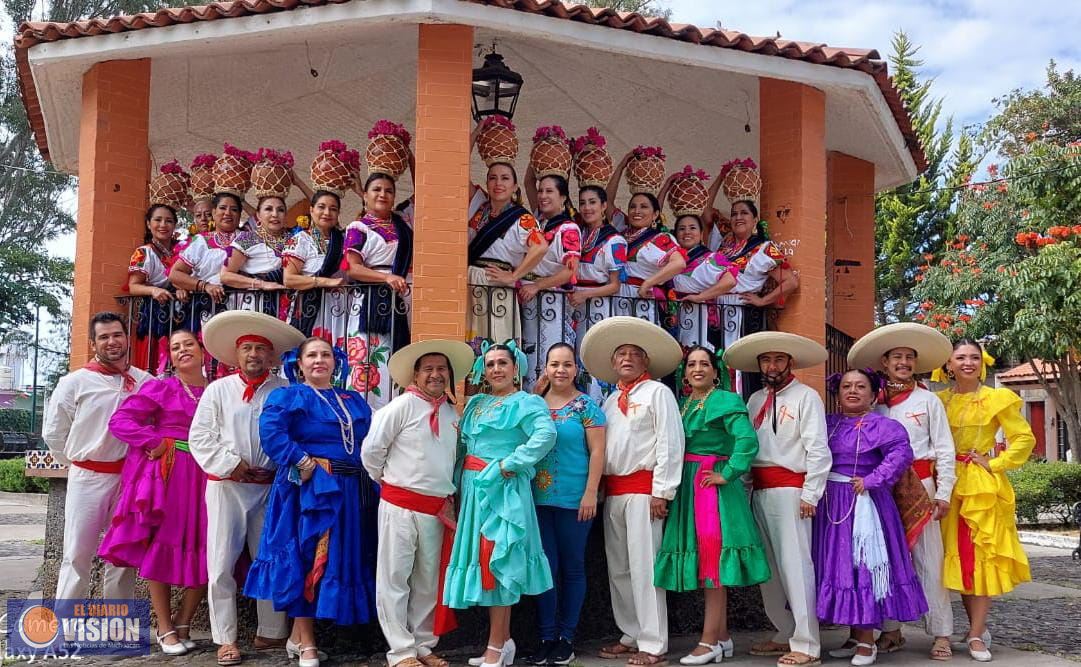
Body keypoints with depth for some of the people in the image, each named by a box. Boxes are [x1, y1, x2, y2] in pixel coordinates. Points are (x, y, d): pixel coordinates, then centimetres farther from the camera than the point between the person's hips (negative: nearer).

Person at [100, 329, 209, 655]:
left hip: (203, 478, 3)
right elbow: (119, 421, -6)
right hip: (165, 476, -3)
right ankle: (165, 628, 14)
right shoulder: (159, 388, 0)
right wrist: (158, 442, -13)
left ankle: (182, 623, 18)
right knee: (161, 547, 2)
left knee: (204, 553, 1)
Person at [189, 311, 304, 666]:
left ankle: (271, 632, 22)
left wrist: (278, 470, -8)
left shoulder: (285, 392, 2)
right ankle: (225, 638, 11)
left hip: (271, 487, 0)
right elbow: (200, 437, 0)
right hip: (226, 486, 0)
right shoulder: (218, 389, 5)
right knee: (221, 563, 0)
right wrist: (232, 465, -9)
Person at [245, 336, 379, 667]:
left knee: (341, 558, 8)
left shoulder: (354, 401, 18)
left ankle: (300, 631, 20)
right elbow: (270, 432, -17)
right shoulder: (287, 397, 0)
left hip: (351, 491, 6)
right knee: (308, 557, -2)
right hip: (310, 489, -6)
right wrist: (303, 462, -21)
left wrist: (371, 469, -1)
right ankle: (305, 640, 8)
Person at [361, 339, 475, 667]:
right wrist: (387, 480, 4)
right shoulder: (403, 405, -8)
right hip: (400, 505, -6)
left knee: (429, 581, 12)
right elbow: (371, 448, -7)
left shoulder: (453, 413, 10)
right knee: (395, 578, 1)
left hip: (438, 509, 6)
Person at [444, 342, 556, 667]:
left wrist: (510, 464, -21)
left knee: (497, 561, -6)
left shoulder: (526, 403, -6)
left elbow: (546, 434, -24)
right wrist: (460, 482, 6)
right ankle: (503, 640, 19)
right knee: (484, 560, 9)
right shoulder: (475, 403, 17)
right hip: (475, 488, 8)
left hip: (502, 489, -8)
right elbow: (465, 442, 19)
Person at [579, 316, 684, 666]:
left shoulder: (657, 392, -1)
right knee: (618, 569, 12)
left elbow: (670, 444, -10)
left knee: (643, 567, -7)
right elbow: (598, 447, 16)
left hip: (643, 489, -7)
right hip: (612, 492, 7)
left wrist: (662, 492, -15)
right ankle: (631, 636, 23)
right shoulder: (611, 401, 19)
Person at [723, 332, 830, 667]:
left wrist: (810, 495, -13)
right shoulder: (755, 400, 16)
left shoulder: (806, 396, -3)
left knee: (795, 565, -7)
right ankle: (785, 634, 25)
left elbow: (818, 450, -9)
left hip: (790, 490, -7)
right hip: (759, 491, 7)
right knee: (768, 566, 13)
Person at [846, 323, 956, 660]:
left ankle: (941, 634, 3)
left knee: (928, 560, -3)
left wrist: (943, 491, -3)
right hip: (881, 487, 2)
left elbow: (944, 448, 3)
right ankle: (890, 630, 15)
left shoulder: (928, 400, 6)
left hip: (919, 485, -2)